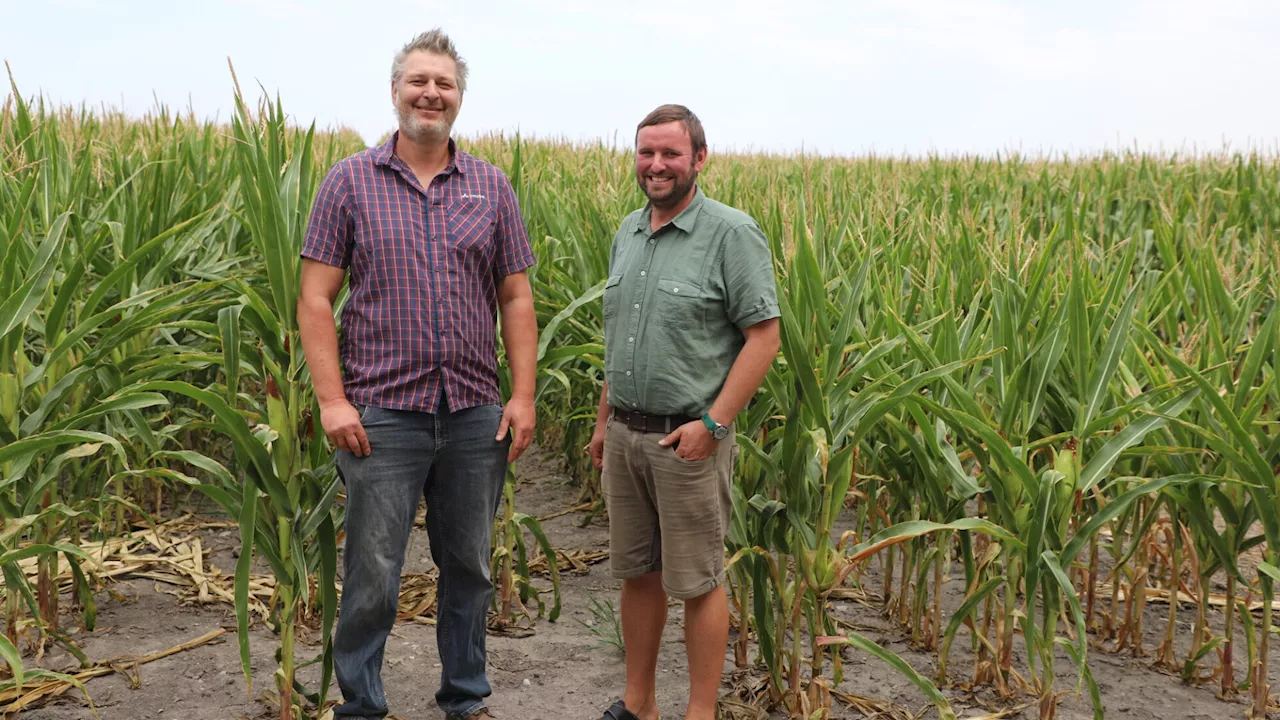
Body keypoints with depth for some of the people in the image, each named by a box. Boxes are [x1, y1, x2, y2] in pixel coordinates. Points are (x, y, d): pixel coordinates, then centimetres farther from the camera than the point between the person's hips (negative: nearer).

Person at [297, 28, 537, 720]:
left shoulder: (491, 186, 8)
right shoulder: (350, 181, 1)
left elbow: (516, 298, 8)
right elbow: (315, 298, -2)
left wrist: (523, 396, 0)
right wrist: (331, 399, -11)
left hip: (476, 415, 3)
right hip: (383, 414, -3)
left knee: (470, 568, 14)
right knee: (371, 575, 3)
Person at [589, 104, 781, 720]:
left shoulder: (732, 234, -11)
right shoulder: (628, 233, 11)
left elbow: (763, 336, -14)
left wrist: (713, 423, -19)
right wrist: (604, 419, 17)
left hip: (689, 438, -6)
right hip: (625, 435, 7)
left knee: (697, 583, 3)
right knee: (636, 573, 15)